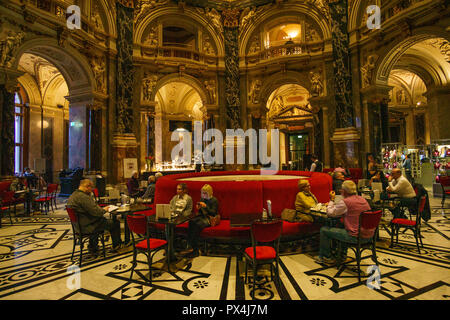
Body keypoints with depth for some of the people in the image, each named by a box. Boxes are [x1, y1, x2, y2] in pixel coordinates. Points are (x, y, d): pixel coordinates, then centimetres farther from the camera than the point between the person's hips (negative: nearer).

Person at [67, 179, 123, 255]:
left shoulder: (73, 195, 7)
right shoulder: (83, 197, -26)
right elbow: (96, 212, -27)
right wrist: (104, 209, -8)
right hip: (87, 227, -11)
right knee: (115, 223, -1)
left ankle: (92, 247, 34)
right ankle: (116, 246, 20)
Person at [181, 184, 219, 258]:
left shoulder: (214, 200, -3)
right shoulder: (202, 199, 17)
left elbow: (213, 213, -10)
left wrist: (205, 206, -20)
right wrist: (198, 208, -2)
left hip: (209, 218, -6)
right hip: (201, 216, 6)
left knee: (198, 225, -34)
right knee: (191, 222, -27)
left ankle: (191, 247, -26)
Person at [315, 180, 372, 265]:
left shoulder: (345, 202, -18)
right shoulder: (362, 199, 8)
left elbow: (330, 213, -9)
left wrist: (331, 200, 4)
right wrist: (333, 204, 18)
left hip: (356, 237, -9)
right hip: (369, 235, 9)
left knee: (324, 230, 2)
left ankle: (326, 257, 19)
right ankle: (343, 253, 40)